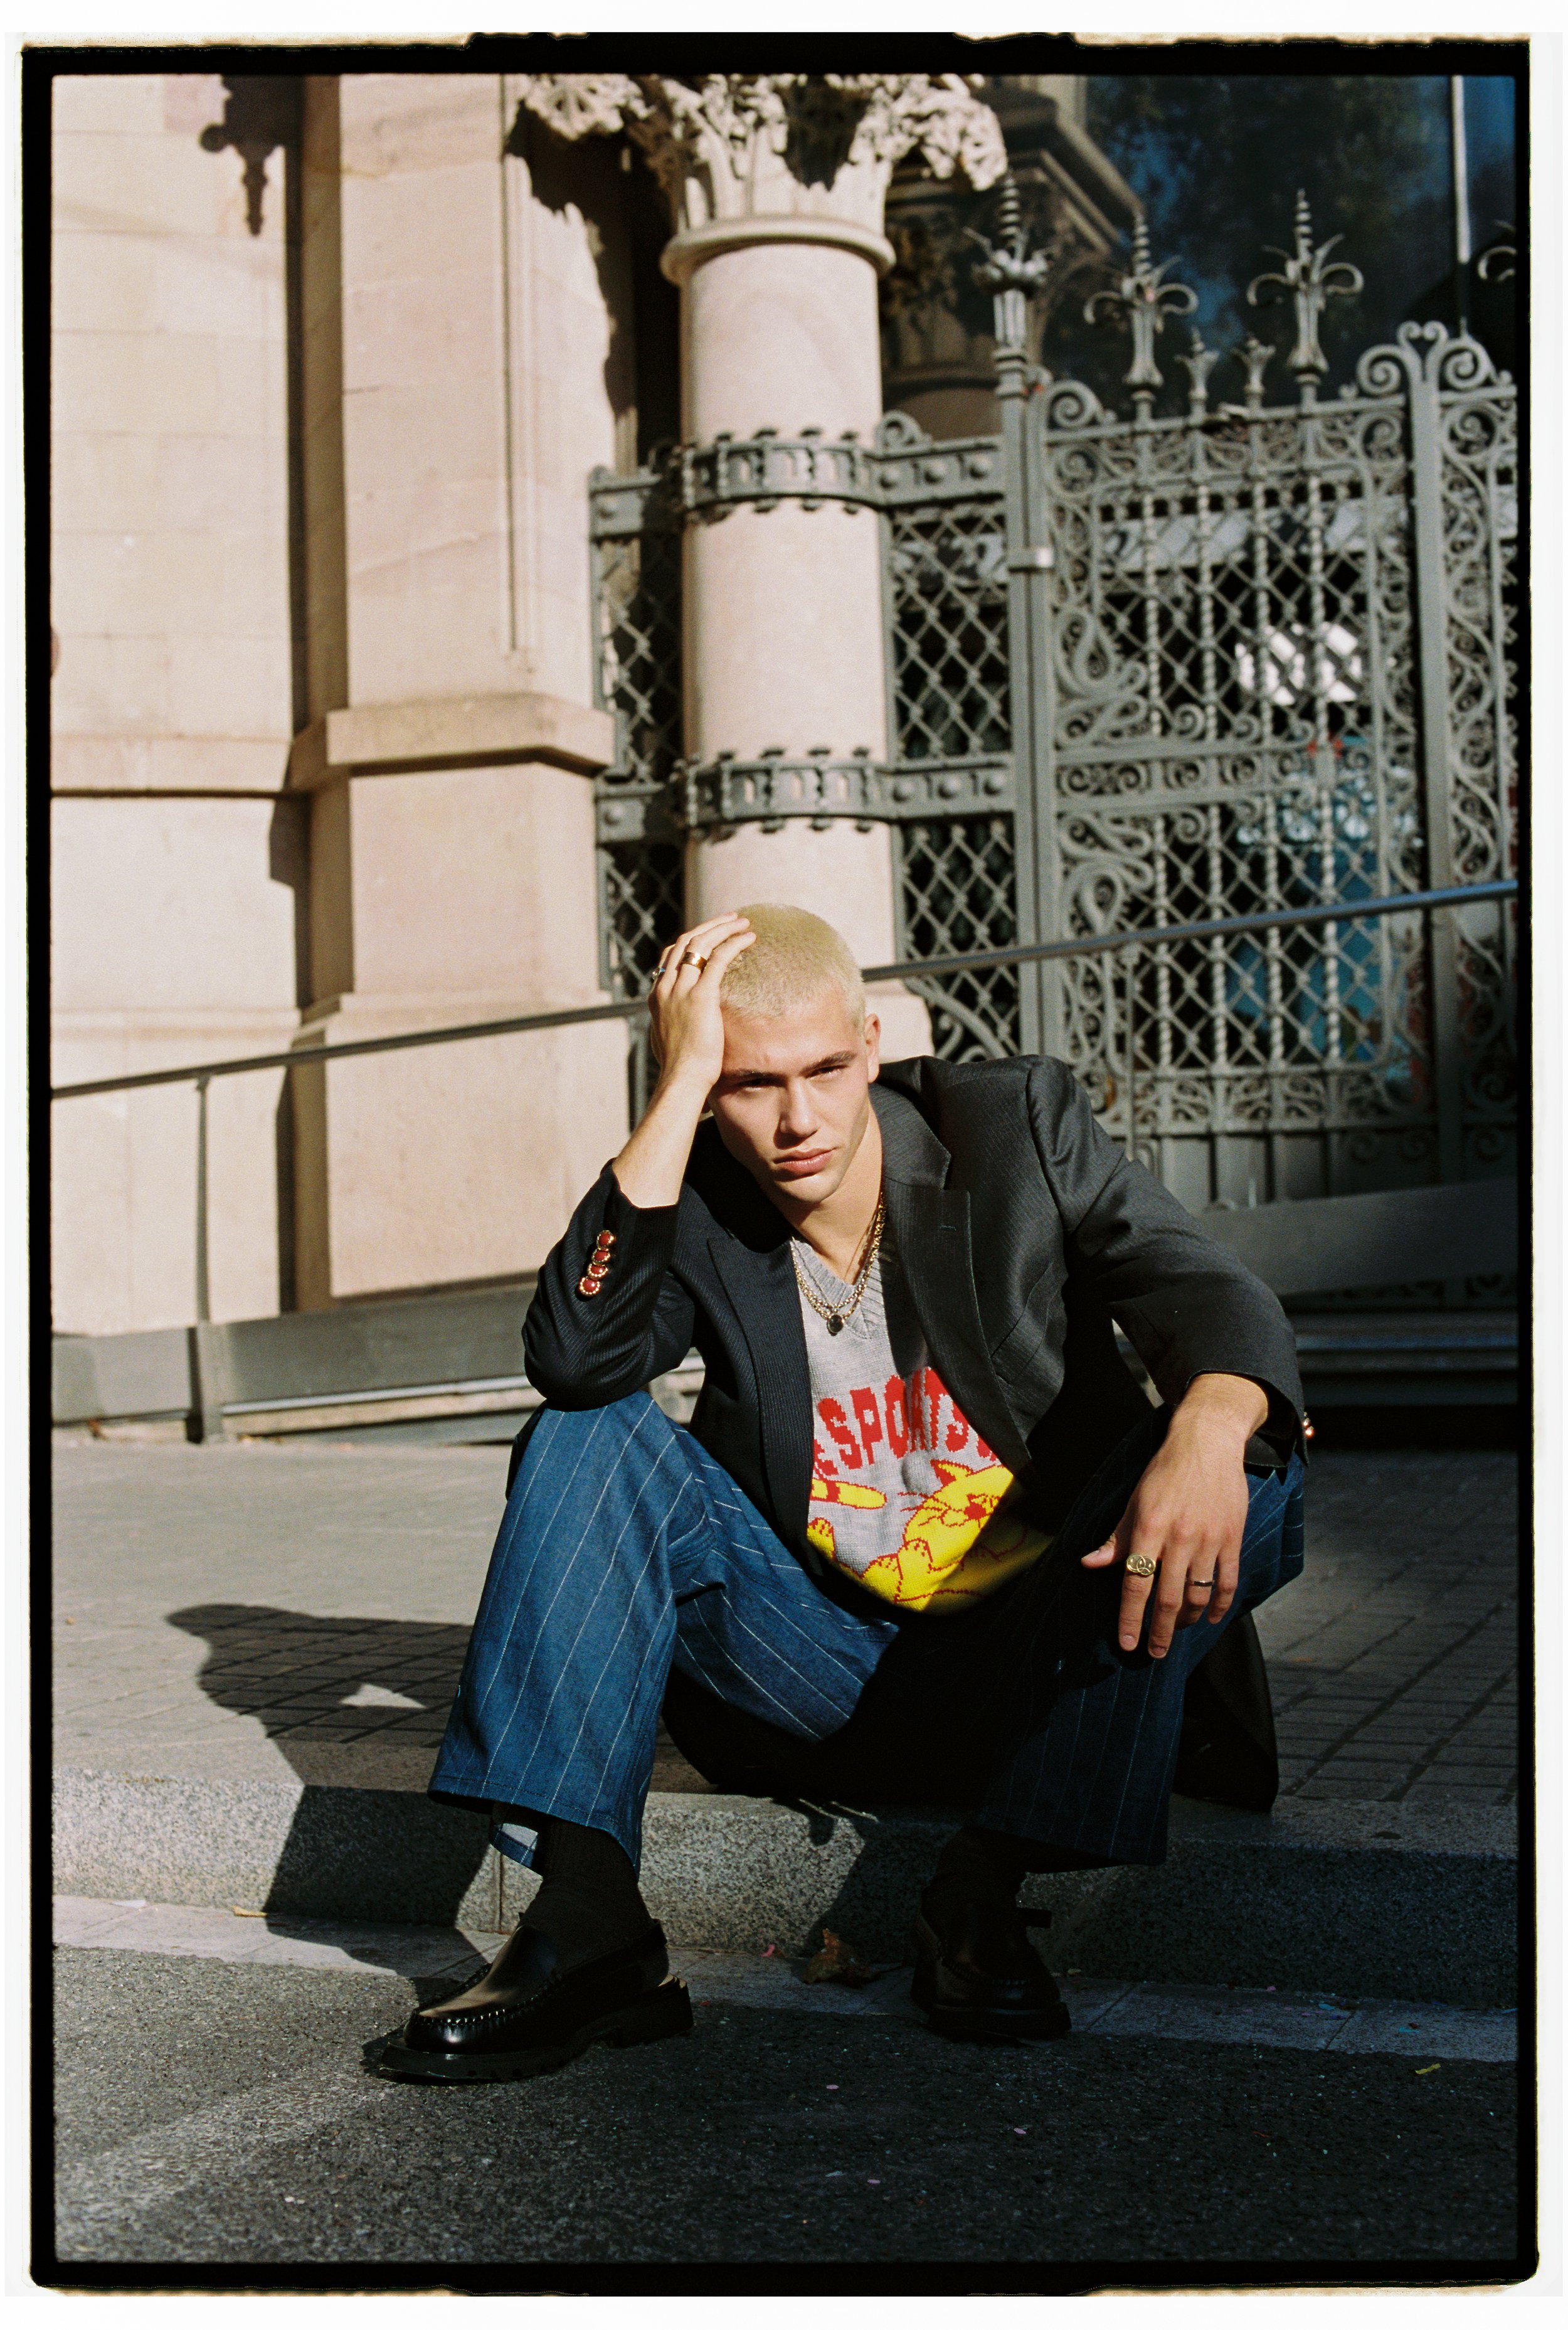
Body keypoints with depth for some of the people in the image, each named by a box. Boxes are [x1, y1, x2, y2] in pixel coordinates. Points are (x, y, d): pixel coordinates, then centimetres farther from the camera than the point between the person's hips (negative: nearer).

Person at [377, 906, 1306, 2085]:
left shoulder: (1020, 1125, -5)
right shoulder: (691, 1210, -4)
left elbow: (1214, 1295, -16)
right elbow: (574, 1357, -24)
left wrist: (1209, 1431, -40)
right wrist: (680, 1088, -25)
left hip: (1030, 1664, -1)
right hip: (824, 1669, 1)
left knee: (1247, 1466, -27)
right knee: (592, 1437, -16)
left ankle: (981, 1893, -24)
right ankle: (587, 1922, -24)